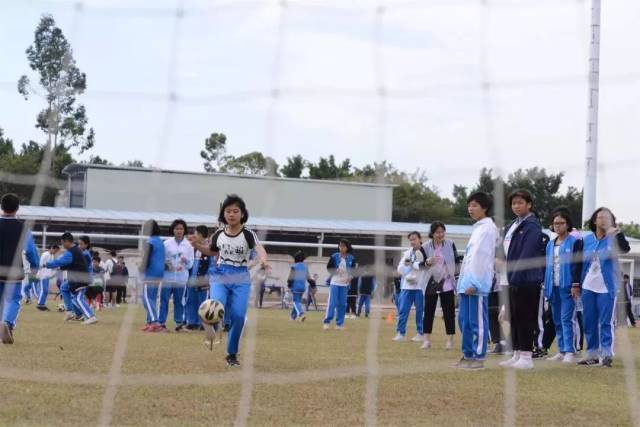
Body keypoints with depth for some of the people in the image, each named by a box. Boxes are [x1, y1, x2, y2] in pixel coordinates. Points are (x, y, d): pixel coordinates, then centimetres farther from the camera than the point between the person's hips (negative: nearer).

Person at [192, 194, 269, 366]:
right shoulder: (218, 234, 2)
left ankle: (232, 354, 12)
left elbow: (260, 249, -28)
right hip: (220, 276, 1)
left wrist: (263, 261, -50)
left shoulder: (248, 234, -9)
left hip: (241, 279, -1)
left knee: (238, 316, -7)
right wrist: (197, 245, 4)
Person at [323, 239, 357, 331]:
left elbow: (353, 270, 11)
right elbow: (328, 268, 3)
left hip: (345, 283, 2)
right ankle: (327, 321, -5)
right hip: (334, 282, -2)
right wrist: (335, 271, -15)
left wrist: (350, 277, -7)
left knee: (342, 304, 3)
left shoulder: (351, 258, 2)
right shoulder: (334, 256, -3)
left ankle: (339, 323, 10)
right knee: (332, 302, -9)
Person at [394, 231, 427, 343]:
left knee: (420, 310, 3)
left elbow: (426, 267, -16)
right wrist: (409, 276, -11)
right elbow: (400, 268, 7)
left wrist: (410, 264, -8)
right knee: (403, 310, 1)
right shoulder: (407, 253, 11)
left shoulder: (425, 252, -3)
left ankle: (420, 333, 11)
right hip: (407, 286, 4)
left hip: (420, 286, -4)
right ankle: (400, 333, 7)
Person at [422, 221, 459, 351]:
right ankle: (427, 340, 8)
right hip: (431, 283, 0)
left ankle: (450, 340, 8)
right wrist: (428, 262, -21)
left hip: (447, 283, 0)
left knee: (449, 312, 2)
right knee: (429, 311, 1)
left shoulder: (450, 244, -1)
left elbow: (456, 261, 8)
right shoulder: (426, 247, -4)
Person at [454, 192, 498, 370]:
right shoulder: (477, 228, 21)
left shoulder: (487, 228, -9)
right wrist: (464, 282, 17)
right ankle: (468, 355, 18)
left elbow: (481, 256, -16)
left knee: (477, 322, -6)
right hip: (467, 283, 10)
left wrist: (474, 282, -20)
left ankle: (478, 358, -3)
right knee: (464, 320, 11)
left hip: (477, 284, -10)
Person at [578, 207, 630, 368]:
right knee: (589, 322, 8)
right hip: (588, 287, 4)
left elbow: (625, 249, -24)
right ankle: (592, 354, 16)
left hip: (606, 288, -4)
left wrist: (617, 233, -35)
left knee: (606, 322, -7)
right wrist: (577, 284, 12)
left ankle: (607, 354, -5)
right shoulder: (587, 239, 8)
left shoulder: (613, 238, -3)